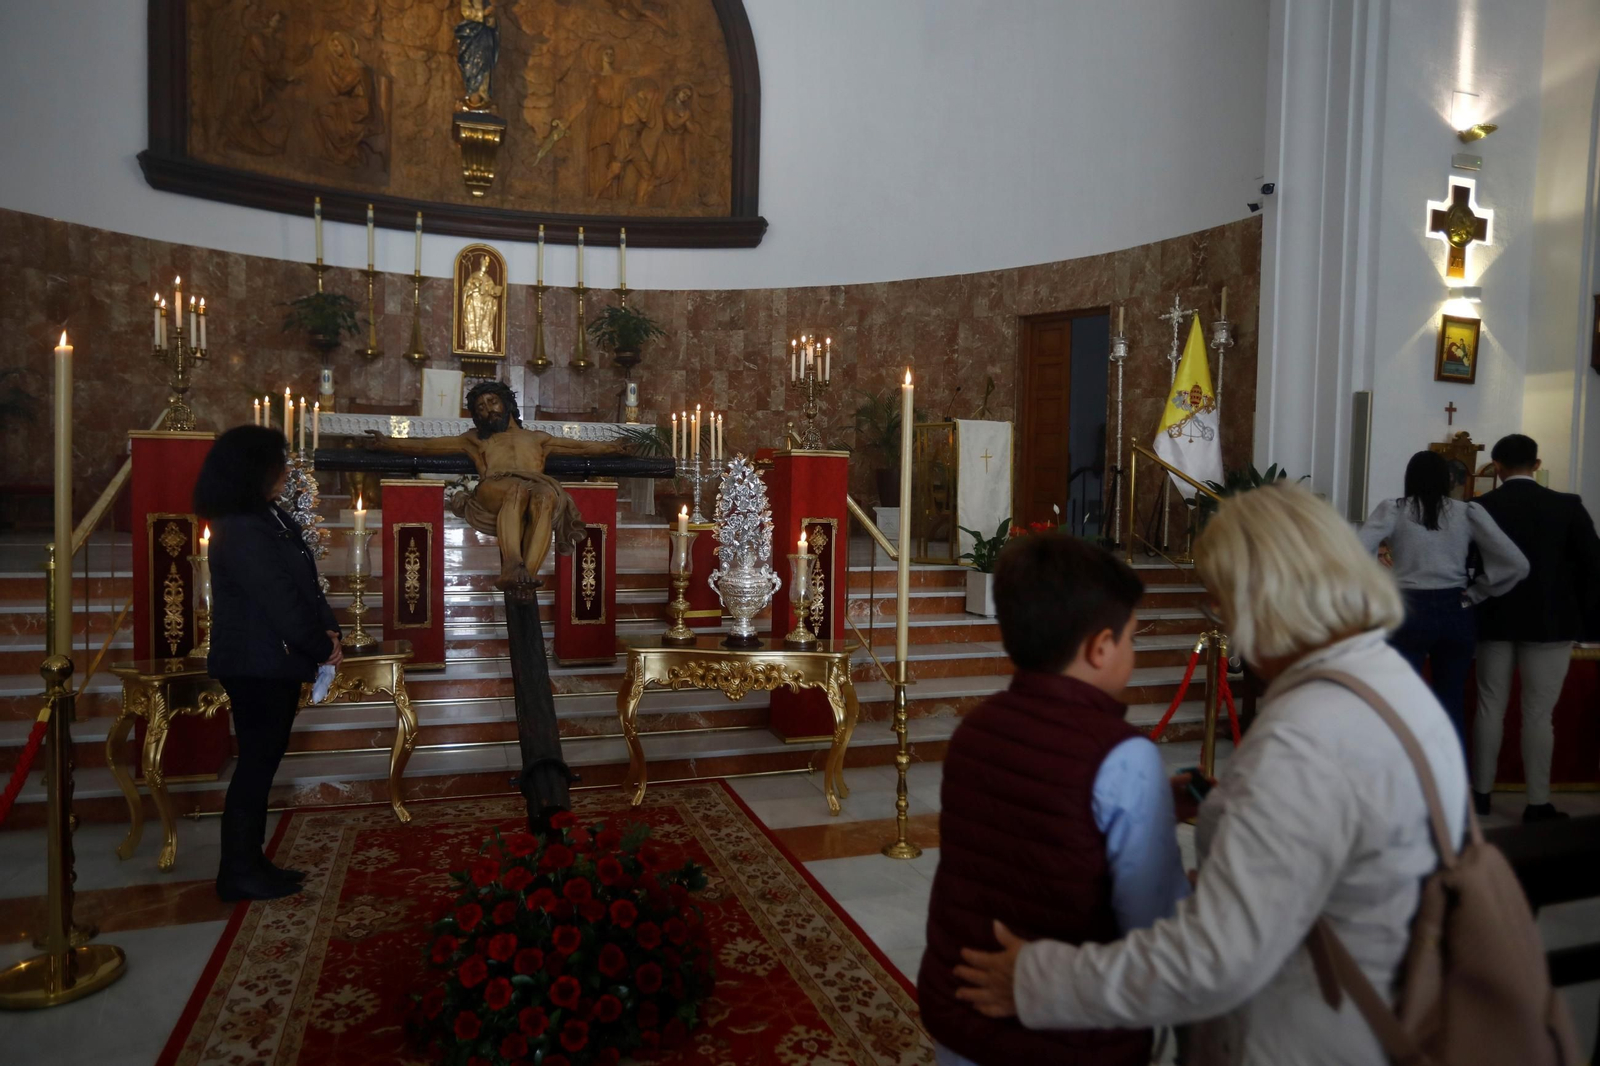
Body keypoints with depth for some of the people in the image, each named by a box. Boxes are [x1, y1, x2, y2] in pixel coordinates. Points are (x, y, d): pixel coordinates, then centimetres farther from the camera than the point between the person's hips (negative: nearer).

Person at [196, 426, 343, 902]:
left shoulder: (271, 519, 12)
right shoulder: (240, 531, -18)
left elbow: (305, 582, 11)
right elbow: (277, 600, -20)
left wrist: (328, 632, -2)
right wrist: (321, 646, -10)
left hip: (277, 664, 9)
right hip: (256, 666, -9)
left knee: (263, 761, 13)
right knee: (257, 763, -1)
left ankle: (251, 863, 23)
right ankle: (238, 873, 9)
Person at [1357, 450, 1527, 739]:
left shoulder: (1392, 510, -2)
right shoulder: (1468, 512, 4)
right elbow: (1517, 565, -1)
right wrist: (1473, 595, 6)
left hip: (1409, 611, -2)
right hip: (1456, 613, 3)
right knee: (1453, 704, 12)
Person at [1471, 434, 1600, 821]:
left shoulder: (1480, 508, -4)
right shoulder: (1566, 506, -6)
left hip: (1494, 620, 1)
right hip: (1550, 622, -1)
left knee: (1489, 709, 10)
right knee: (1539, 714, 3)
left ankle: (1481, 793, 17)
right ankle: (1538, 803, 7)